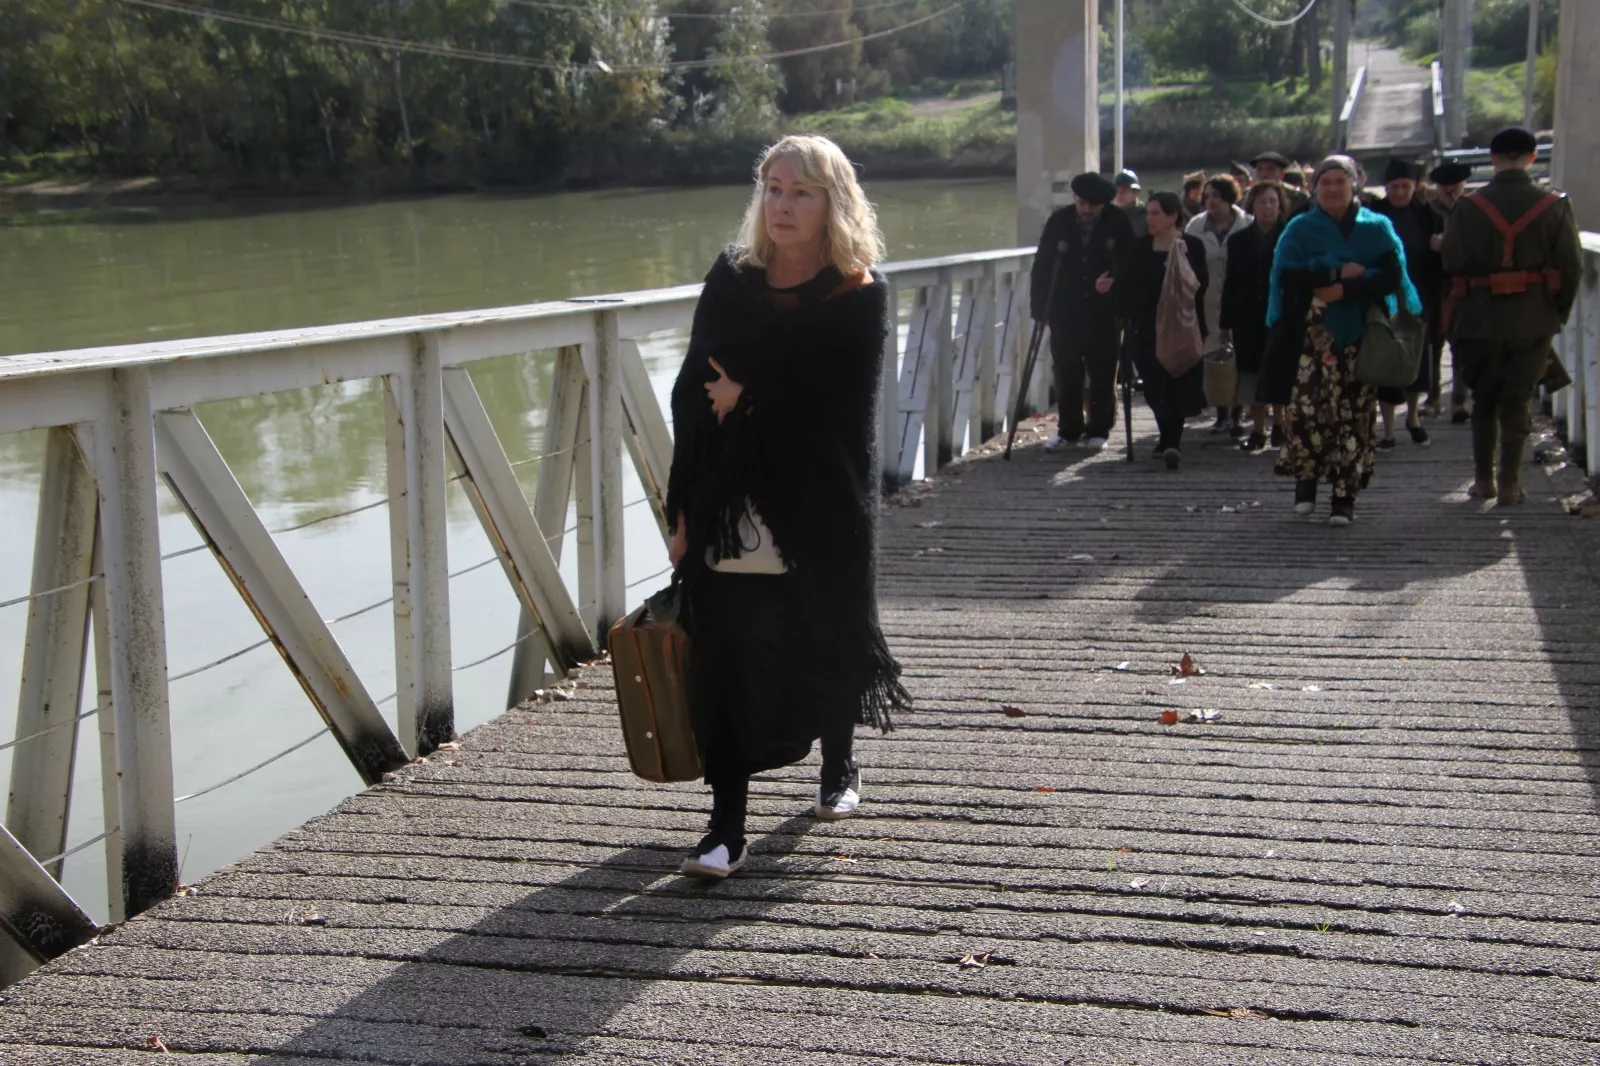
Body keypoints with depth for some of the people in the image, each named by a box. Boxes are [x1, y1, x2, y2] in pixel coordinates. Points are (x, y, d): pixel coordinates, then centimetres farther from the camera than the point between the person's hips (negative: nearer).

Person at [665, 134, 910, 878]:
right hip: (731, 505, 2)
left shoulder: (859, 296, -6)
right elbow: (694, 394, -1)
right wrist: (686, 510, -7)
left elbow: (838, 413, -12)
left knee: (828, 638, 16)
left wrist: (750, 397, -9)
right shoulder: (730, 281, 2)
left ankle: (839, 767, 42)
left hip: (821, 504, -1)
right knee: (727, 660, -3)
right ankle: (726, 827, 2)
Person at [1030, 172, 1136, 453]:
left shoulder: (1118, 224, -7)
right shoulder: (1059, 222, -3)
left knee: (1103, 374, 5)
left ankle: (1098, 430, 18)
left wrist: (1115, 282, -18)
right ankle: (1069, 429, 19)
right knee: (1066, 374, 6)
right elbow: (1042, 266, 1)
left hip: (1104, 313, -1)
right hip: (1065, 312, 1)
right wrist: (1039, 308, -2)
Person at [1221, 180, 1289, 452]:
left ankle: (1280, 425, 15)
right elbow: (1230, 284, 6)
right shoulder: (1239, 240, 8)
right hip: (1249, 318, 3)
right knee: (1252, 373, 6)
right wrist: (1226, 322, 1)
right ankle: (1258, 430, 15)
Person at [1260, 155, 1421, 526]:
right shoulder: (1299, 229, 10)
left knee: (1354, 414, -5)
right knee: (1306, 408, -10)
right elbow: (1287, 275, -6)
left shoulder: (1377, 229, 10)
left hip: (1360, 337, 0)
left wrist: (1345, 289, -16)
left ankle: (1345, 497, -1)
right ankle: (1305, 481, 9)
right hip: (1310, 337, 0)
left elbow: (1392, 275, -5)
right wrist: (1336, 271, -14)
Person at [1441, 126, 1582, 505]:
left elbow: (1451, 263, -7)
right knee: (1517, 401, 7)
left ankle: (1483, 479, 19)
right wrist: (1559, 311, 9)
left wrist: (1464, 304, 8)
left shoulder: (1469, 207, -6)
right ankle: (1509, 483, 6)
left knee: (1483, 400, 15)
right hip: (1534, 320, 0)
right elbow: (1571, 267, -4)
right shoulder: (1553, 206, -5)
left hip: (1481, 318, 0)